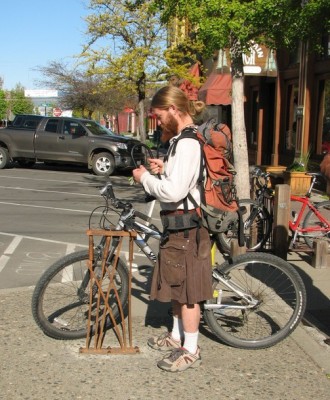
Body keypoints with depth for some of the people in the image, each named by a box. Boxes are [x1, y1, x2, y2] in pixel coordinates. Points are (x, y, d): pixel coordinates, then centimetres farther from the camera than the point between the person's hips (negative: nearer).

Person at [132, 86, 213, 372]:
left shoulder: (187, 143, -21)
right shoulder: (185, 138, 13)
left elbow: (174, 191, -28)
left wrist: (145, 177, -14)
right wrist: (164, 169, 7)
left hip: (184, 225, -11)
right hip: (179, 223, 11)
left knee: (187, 289, 1)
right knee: (177, 286, 21)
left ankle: (191, 350, 14)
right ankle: (177, 336, 36)